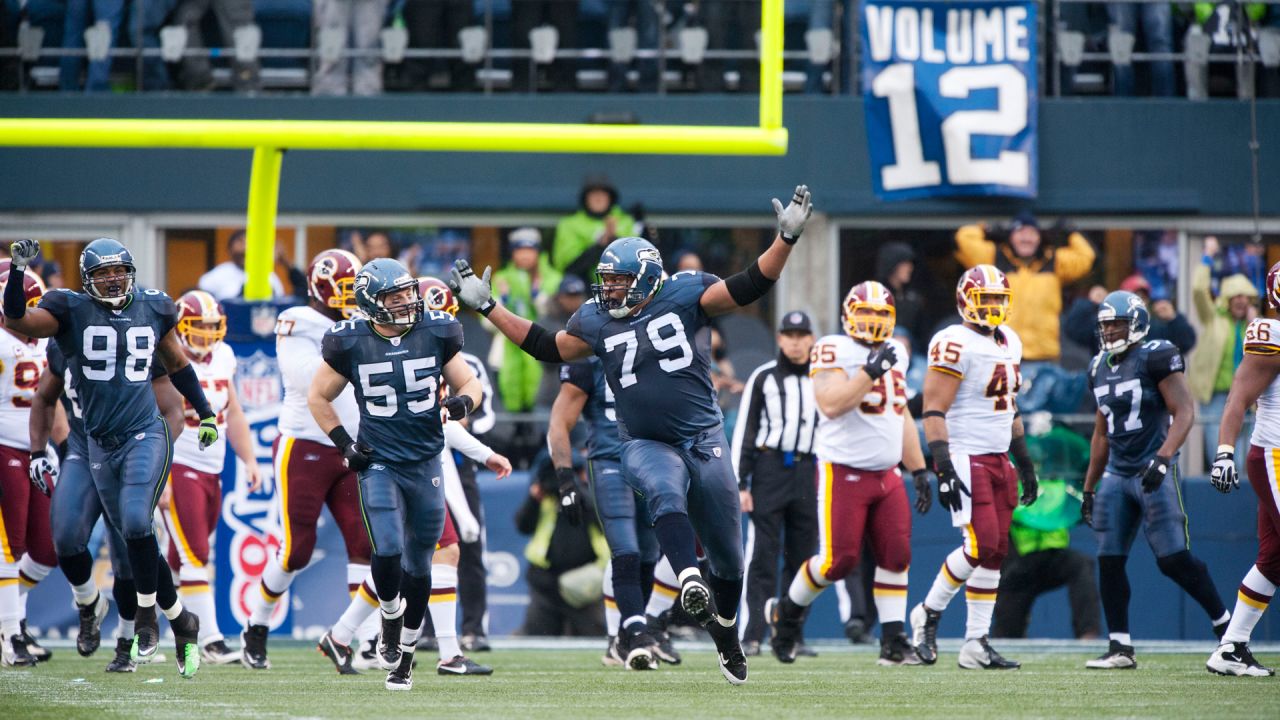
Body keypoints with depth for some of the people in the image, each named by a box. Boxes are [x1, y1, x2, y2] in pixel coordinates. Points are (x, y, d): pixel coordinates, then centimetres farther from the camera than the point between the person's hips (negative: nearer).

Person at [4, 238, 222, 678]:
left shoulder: (153, 309, 3)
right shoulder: (71, 311, -4)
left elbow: (177, 364, 19)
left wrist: (205, 413, 20)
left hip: (146, 437, -1)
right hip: (102, 445, 1)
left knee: (135, 523, -23)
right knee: (137, 540, 7)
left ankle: (147, 616, -5)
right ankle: (180, 621, 24)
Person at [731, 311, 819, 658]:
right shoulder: (763, 378, 3)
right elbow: (744, 432, 1)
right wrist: (740, 484, -6)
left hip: (807, 471, 3)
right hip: (769, 469, -3)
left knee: (802, 557, 5)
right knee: (762, 557, -8)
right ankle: (751, 635, -10)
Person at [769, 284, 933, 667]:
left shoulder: (895, 353, 13)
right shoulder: (834, 351, -10)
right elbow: (831, 405, -24)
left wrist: (920, 470, 21)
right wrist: (871, 371, -27)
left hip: (887, 474, 7)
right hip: (842, 472, -7)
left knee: (896, 557, -1)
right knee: (839, 559, -10)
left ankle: (894, 642, 4)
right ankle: (788, 611, 14)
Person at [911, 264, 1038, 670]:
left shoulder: (1009, 342, 14)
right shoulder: (955, 344, -12)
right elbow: (934, 410, -16)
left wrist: (1024, 462, 21)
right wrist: (943, 468, -23)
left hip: (999, 459, 8)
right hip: (966, 458, -8)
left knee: (995, 551, 4)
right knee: (981, 545, -16)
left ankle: (976, 644, 7)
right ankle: (929, 613, 3)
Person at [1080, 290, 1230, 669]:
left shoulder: (1155, 358, -8)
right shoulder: (1100, 368, 14)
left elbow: (1185, 411, -14)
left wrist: (1163, 458, -25)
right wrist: (1089, 488, 23)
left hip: (1153, 473, -7)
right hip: (1117, 474, 7)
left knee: (1174, 560, -10)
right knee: (1109, 560, 0)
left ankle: (1224, 623, 6)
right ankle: (1120, 647, 4)